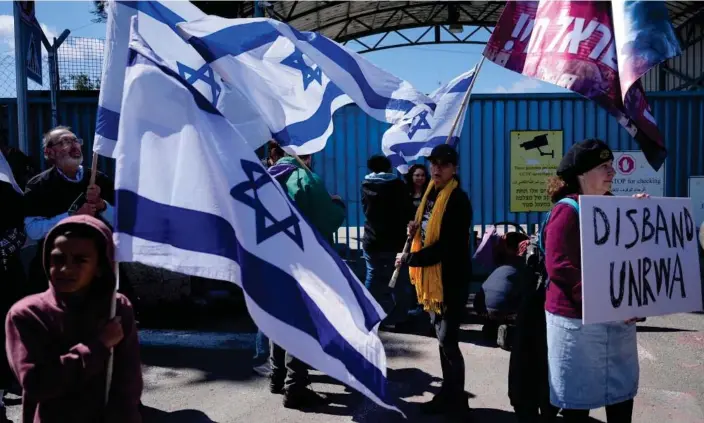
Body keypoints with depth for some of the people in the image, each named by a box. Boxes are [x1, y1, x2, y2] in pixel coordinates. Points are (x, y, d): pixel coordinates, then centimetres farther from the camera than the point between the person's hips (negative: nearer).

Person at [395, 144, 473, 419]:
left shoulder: (458, 201, -16)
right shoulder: (431, 194, 10)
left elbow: (446, 247, -22)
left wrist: (408, 259, -15)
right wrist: (415, 230, 0)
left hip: (451, 279, -8)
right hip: (431, 277, 8)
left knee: (448, 340, -5)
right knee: (442, 338, 15)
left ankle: (457, 404, 8)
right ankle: (447, 395, 27)